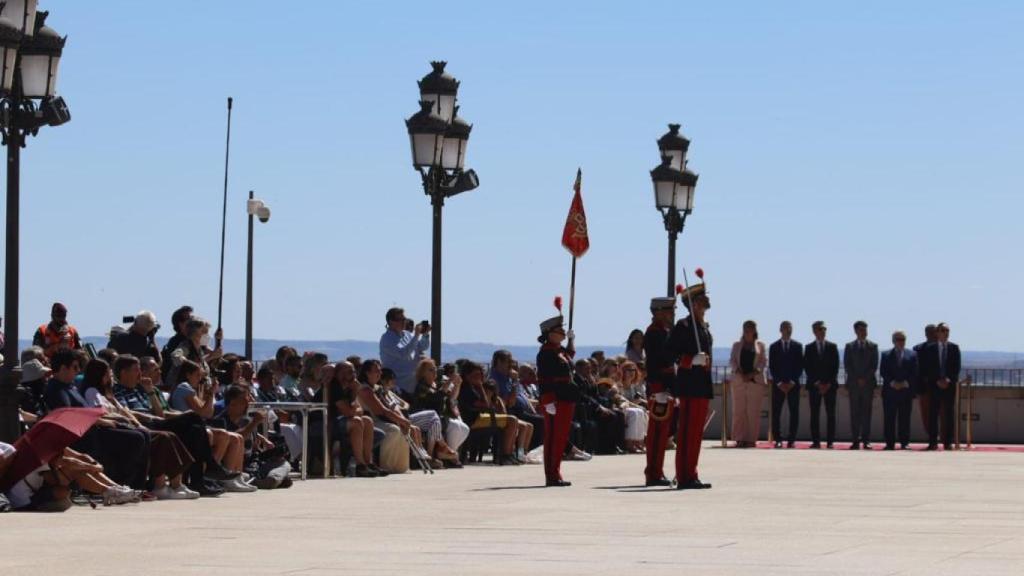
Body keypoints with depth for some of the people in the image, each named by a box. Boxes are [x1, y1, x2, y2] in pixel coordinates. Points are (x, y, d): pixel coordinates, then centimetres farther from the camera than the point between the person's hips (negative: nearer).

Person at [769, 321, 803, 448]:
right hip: (778, 384, 0)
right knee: (776, 413, -4)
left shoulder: (798, 346, 8)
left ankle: (792, 439, -1)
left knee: (794, 412, -3)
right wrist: (779, 382, -7)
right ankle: (778, 439, -2)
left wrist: (792, 381, -7)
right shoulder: (774, 346, 8)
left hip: (793, 384, 0)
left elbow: (800, 366, 3)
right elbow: (771, 366, 4)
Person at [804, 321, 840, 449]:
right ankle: (816, 441, -1)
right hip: (814, 385, 0)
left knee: (830, 414, -3)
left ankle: (830, 441, -3)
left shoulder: (832, 347, 9)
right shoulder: (809, 348, 8)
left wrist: (829, 383, -7)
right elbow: (807, 367, 2)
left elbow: (835, 366, 4)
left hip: (830, 384, 0)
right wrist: (816, 383, -9)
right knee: (814, 414, -2)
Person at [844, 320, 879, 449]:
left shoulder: (873, 346, 8)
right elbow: (847, 365, 3)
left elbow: (874, 365, 2)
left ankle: (866, 440, -1)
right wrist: (857, 379, -8)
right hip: (853, 383, 0)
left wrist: (865, 379, -8)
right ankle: (856, 440, -1)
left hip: (868, 383, 0)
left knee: (866, 413, -1)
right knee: (855, 413, -1)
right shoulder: (849, 346, 9)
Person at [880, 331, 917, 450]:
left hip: (906, 390, 0)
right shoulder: (886, 355, 10)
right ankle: (890, 443, 2)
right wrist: (892, 383, -11)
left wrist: (906, 383, -10)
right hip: (890, 391, 0)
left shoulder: (912, 355, 10)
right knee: (889, 418, -1)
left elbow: (914, 373, 4)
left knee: (905, 418, 0)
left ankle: (904, 443, 3)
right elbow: (883, 372, 3)